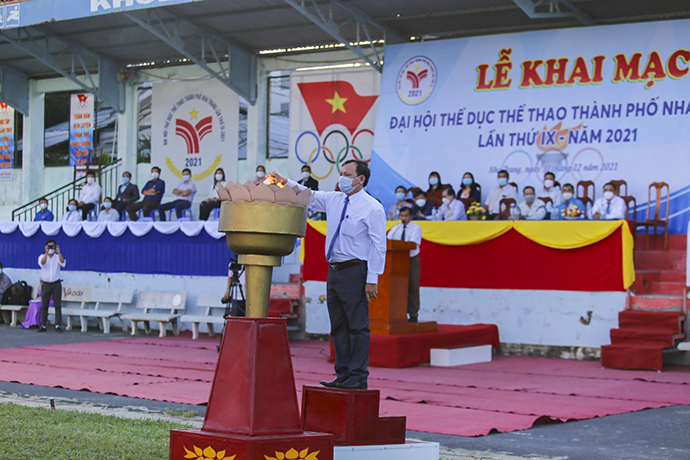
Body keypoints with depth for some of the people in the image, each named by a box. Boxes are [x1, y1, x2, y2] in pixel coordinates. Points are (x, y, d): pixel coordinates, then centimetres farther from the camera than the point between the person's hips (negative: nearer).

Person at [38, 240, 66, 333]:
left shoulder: (57, 257, 4)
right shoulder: (42, 256, 3)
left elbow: (63, 263, -17)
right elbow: (42, 263, -19)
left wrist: (58, 252, -27)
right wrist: (46, 253, -31)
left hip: (56, 284, 0)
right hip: (45, 284, 0)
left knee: (58, 305, -3)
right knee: (44, 306, 2)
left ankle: (58, 325, -2)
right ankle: (43, 325, 6)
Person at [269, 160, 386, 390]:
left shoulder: (372, 208, -7)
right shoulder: (333, 200, 12)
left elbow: (379, 246, -10)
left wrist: (372, 280, -15)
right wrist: (285, 182, 7)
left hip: (355, 272, -8)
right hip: (334, 270, 8)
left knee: (357, 326, -6)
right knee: (338, 327, 10)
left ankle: (358, 377, -3)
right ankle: (343, 375, 16)